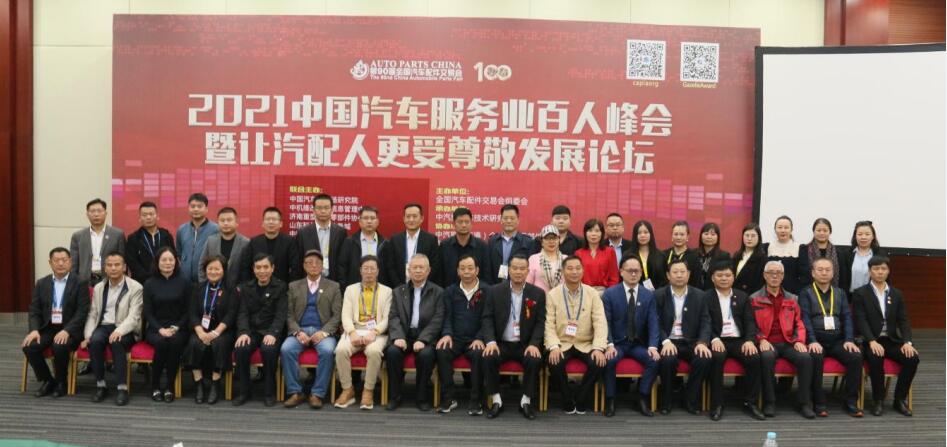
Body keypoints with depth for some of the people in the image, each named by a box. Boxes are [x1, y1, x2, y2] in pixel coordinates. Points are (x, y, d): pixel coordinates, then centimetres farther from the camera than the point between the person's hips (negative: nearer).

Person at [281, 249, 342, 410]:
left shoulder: (333, 286, 12)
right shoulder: (294, 286, 16)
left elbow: (337, 315, 3)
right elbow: (289, 314, 8)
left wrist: (324, 332, -14)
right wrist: (298, 332, -11)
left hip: (323, 331, -1)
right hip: (300, 330, 2)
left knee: (327, 351, -33)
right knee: (286, 349, -29)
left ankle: (317, 394, -22)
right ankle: (295, 392, -19)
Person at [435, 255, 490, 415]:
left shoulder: (486, 291, 5)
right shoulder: (450, 291, 15)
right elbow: (447, 316, 9)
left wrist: (480, 338, -15)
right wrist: (446, 334, -11)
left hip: (475, 339, -2)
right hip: (455, 338, 2)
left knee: (479, 354, -34)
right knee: (442, 351, -29)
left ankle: (476, 401, -22)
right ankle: (448, 398, -19)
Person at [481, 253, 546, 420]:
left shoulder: (538, 293, 3)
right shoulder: (495, 291, 3)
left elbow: (540, 323, 0)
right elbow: (487, 318, 0)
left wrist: (534, 344, -16)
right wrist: (490, 341, -16)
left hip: (526, 344, 0)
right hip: (501, 343, 1)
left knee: (534, 360, -30)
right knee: (488, 358, -28)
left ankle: (526, 401, -9)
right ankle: (496, 401, -11)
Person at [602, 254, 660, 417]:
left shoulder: (649, 295, 5)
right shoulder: (610, 293, -3)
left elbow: (653, 323, -2)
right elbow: (605, 323, -8)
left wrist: (653, 346, -18)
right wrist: (609, 345, -24)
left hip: (639, 344, 2)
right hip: (617, 343, -2)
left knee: (655, 360, -25)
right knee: (608, 360, -32)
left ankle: (643, 399, -8)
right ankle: (610, 400, -13)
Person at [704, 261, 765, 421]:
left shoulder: (743, 297, 16)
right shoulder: (706, 298, 6)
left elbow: (750, 322, 7)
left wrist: (750, 340, -12)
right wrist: (714, 339, -21)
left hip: (739, 340, 3)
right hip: (718, 341, -3)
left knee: (754, 358, -27)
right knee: (716, 358, -35)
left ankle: (750, 403, -13)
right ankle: (717, 404, -24)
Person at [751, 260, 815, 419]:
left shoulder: (791, 299, 17)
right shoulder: (755, 299, 8)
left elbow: (799, 323, 14)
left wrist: (799, 341, -4)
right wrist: (762, 340, -13)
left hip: (788, 342, 3)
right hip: (767, 343, -3)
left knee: (805, 357, -28)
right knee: (767, 357, -37)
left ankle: (804, 402, -16)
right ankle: (769, 402, -24)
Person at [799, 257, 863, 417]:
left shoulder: (840, 293, 19)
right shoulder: (806, 293, 6)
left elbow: (847, 317, 10)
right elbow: (805, 318, -6)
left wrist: (849, 340, -7)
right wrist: (813, 341, -20)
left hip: (837, 340, 4)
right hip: (816, 340, -4)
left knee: (856, 357, -24)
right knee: (816, 357, -34)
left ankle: (851, 402, -11)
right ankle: (819, 402, -22)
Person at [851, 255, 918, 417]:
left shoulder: (896, 294, 14)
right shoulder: (860, 293, 0)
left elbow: (903, 320, 6)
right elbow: (861, 321, -9)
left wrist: (907, 342, -11)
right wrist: (872, 341, -24)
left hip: (892, 340, 4)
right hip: (871, 341, -4)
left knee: (912, 358, -22)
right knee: (876, 358, -35)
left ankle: (900, 399, -5)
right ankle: (878, 400, -16)